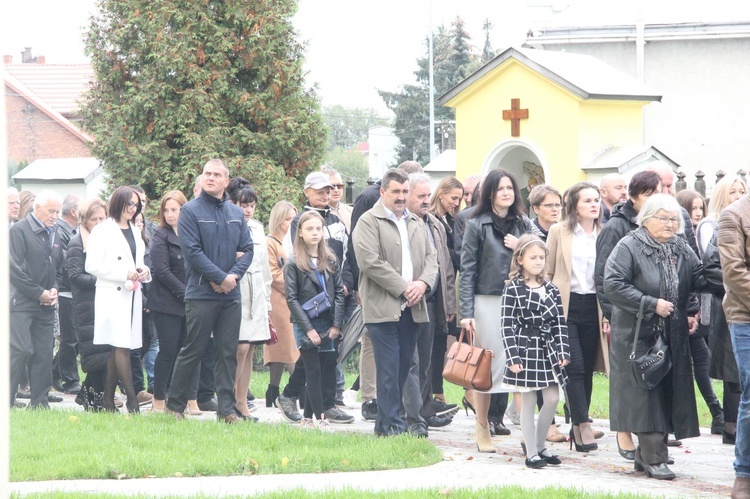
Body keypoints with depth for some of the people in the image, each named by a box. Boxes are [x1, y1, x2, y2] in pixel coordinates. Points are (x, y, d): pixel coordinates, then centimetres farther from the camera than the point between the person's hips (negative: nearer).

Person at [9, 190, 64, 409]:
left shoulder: (53, 235, 17)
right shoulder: (19, 230, -6)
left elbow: (58, 267, 25)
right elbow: (15, 269, -12)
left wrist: (54, 290, 4)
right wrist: (39, 293, -12)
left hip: (46, 305, 7)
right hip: (21, 302, -7)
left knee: (44, 353, 4)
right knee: (21, 350, -13)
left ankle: (40, 401, 9)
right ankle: (7, 399, -8)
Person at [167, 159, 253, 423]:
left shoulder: (236, 213, 13)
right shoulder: (190, 211, -3)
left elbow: (247, 249, 10)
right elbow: (192, 251, -11)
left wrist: (234, 275, -9)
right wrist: (221, 278, -14)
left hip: (231, 295, 5)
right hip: (201, 294, -5)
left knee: (228, 352, 4)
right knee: (192, 351, -2)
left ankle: (227, 409, 6)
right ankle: (175, 405, 8)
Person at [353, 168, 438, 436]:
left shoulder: (417, 223, 19)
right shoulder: (369, 222, -3)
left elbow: (431, 257, 16)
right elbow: (370, 261, -12)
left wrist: (422, 283, -6)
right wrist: (403, 288, -13)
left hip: (411, 308, 6)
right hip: (382, 307, -6)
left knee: (403, 367, 7)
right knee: (389, 369, -8)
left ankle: (384, 423, 14)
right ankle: (393, 425, -6)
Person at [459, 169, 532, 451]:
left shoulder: (524, 225, 12)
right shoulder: (477, 226, 0)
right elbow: (467, 270, -2)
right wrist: (466, 312, -9)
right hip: (487, 302, -3)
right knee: (487, 366, -1)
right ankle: (482, 430, 7)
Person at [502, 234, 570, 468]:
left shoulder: (551, 289, 7)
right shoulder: (513, 289, -7)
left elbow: (560, 323, 9)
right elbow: (507, 325, -10)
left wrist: (563, 351, 1)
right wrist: (513, 357, -15)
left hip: (548, 350, 5)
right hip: (526, 350, -5)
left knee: (552, 399, 4)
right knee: (528, 402, 1)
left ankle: (540, 446, 20)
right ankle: (531, 453, 7)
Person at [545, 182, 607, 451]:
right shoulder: (559, 231, 3)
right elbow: (547, 272, 5)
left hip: (593, 306, 3)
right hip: (565, 305, -3)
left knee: (587, 368, 4)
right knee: (575, 366, -12)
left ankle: (577, 427, 11)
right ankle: (583, 424, -13)